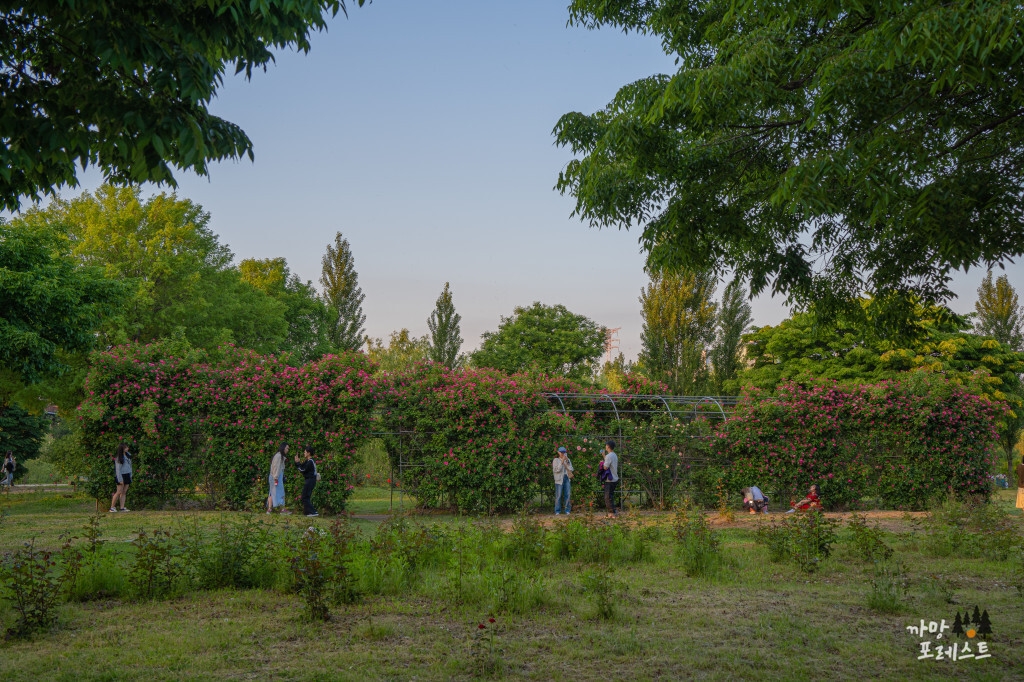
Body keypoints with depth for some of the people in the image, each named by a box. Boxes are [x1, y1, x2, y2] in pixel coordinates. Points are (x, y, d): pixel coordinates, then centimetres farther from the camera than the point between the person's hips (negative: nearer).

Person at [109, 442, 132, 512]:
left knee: (124, 492, 4)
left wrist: (130, 475, 15)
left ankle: (122, 507, 3)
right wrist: (120, 479, -16)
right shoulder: (118, 457, -12)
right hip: (121, 476, -7)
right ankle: (112, 507, 1)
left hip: (127, 475, 7)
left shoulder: (128, 454, 9)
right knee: (119, 492, -7)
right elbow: (118, 469, -13)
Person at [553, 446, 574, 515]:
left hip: (567, 478, 4)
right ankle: (557, 511, 0)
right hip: (559, 479, -4)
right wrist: (562, 462, -14)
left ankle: (567, 510, 6)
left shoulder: (568, 460, 12)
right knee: (558, 495, -6)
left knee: (567, 495, 1)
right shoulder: (556, 460, -1)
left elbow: (571, 469, 4)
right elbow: (556, 470, -12)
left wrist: (567, 462, -6)